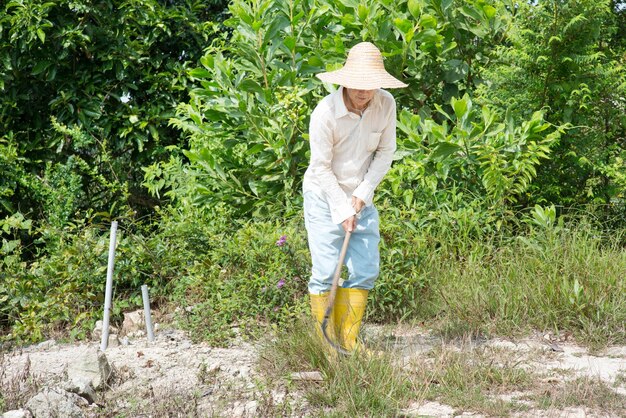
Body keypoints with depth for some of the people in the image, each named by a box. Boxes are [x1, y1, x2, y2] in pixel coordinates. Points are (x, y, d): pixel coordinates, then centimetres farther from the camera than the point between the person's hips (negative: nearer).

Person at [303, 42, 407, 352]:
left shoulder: (386, 105, -10)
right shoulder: (325, 112, -22)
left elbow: (385, 152, -2)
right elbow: (322, 168, -16)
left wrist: (363, 193, -11)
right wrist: (342, 209, -16)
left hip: (361, 198, 5)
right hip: (324, 197, -5)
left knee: (366, 270, 3)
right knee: (325, 272, -8)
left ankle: (347, 342, 14)